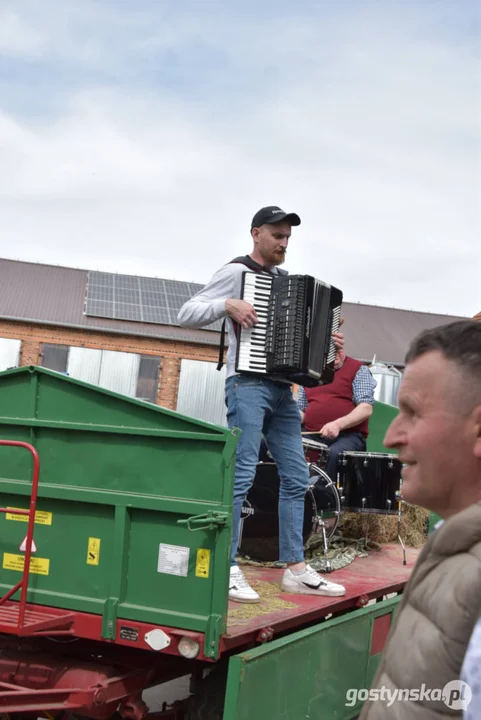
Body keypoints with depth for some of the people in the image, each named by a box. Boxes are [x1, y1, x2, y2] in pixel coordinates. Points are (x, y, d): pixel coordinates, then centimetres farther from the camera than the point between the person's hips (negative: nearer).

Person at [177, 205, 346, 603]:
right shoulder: (236, 272, 0)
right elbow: (187, 314, -5)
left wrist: (326, 342, 10)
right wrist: (227, 304, -20)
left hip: (282, 389, 8)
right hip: (248, 385, -8)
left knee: (296, 478, 6)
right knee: (241, 476, -11)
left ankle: (295, 568, 11)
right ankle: (228, 568, -8)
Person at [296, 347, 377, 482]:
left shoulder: (358, 370, 2)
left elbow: (366, 409, -9)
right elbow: (301, 409, 21)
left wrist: (338, 424, -23)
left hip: (348, 435, -5)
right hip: (311, 435, 5)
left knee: (335, 454, -37)